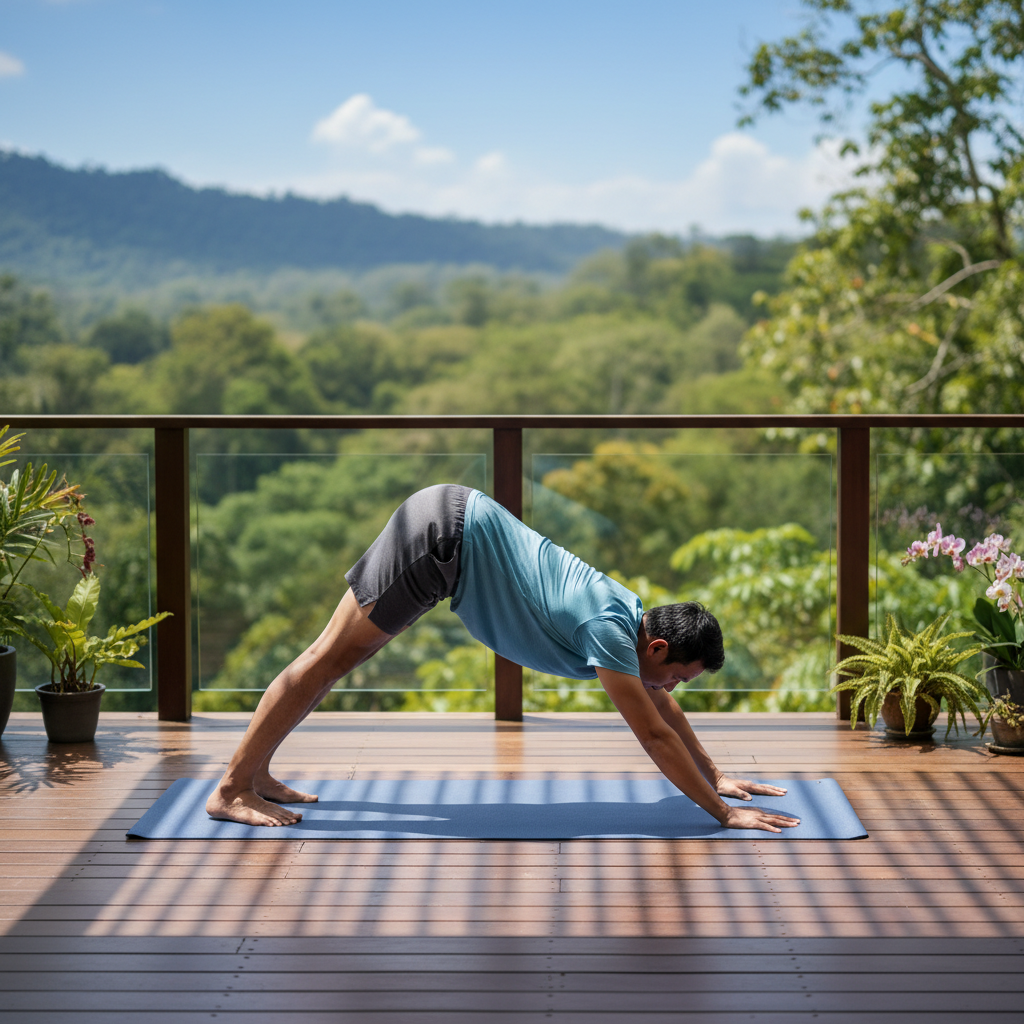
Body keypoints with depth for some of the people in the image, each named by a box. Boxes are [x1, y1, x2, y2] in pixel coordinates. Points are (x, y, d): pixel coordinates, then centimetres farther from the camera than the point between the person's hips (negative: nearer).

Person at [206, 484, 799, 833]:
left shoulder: (634, 616, 5)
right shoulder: (609, 629, -20)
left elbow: (665, 708, 20)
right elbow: (655, 735, -19)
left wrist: (715, 778, 24)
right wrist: (724, 813, -15)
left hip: (459, 524, 9)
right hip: (442, 534, -9)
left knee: (337, 660, 12)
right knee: (331, 659, -4)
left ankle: (257, 773, 20)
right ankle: (232, 790, 0)